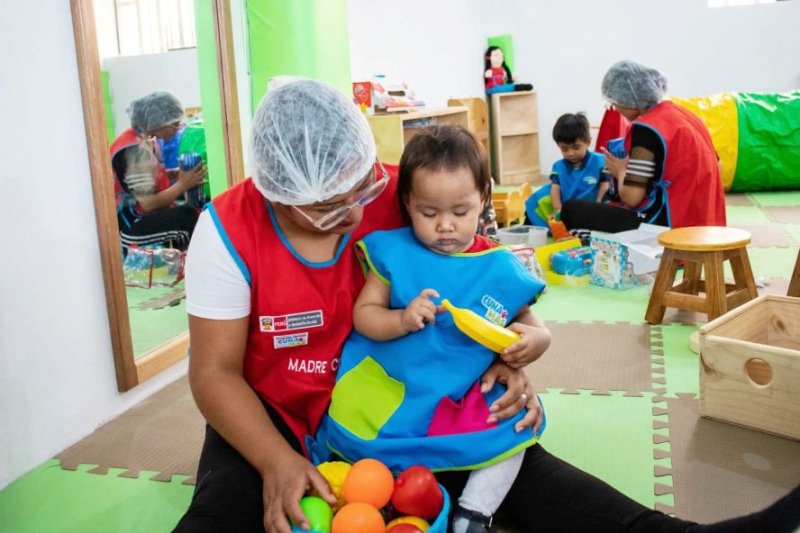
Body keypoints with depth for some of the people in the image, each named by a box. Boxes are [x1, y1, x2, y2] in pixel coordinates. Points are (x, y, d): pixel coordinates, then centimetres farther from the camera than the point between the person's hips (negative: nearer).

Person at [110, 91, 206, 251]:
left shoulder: (147, 140, 7)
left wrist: (183, 182, -6)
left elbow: (155, 186, 5)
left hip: (145, 218, 9)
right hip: (131, 227, -9)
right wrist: (183, 184, -18)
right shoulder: (135, 149, -21)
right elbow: (147, 204, -23)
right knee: (191, 217, -25)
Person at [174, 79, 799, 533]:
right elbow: (215, 370, -13)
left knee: (512, 460, -18)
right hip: (273, 419, 1)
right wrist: (277, 462, -29)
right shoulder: (229, 229, -17)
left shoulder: (399, 198, -14)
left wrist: (505, 362, -24)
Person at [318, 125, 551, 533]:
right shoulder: (392, 251, -3)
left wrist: (533, 339, -18)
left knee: (516, 426, -14)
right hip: (385, 388, -1)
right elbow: (363, 314, -3)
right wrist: (402, 320, -24)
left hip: (465, 399, 1)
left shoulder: (501, 269, -2)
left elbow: (534, 329, 7)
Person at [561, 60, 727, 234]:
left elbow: (631, 197, -20)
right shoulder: (680, 112, 9)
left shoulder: (646, 129, -17)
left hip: (668, 224, -9)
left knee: (572, 210, -5)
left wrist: (621, 171, 3)